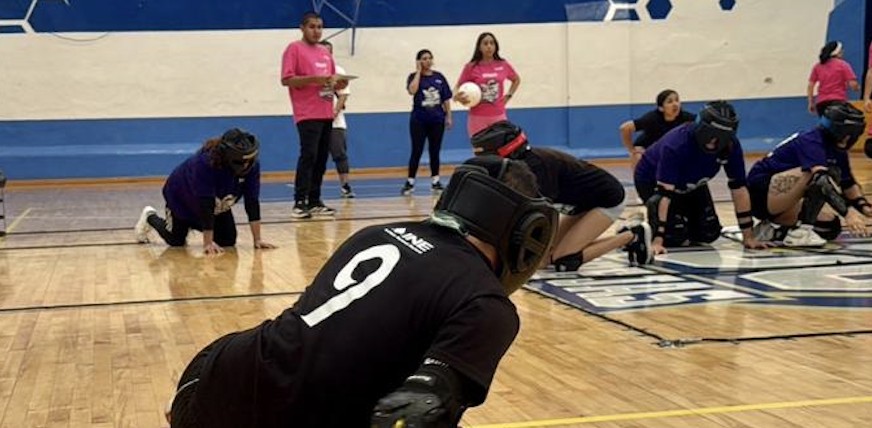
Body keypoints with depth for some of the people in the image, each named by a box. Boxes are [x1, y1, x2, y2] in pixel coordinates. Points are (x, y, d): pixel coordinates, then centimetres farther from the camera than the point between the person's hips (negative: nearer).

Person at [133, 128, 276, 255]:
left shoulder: (252, 165, -29)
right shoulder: (205, 162, -42)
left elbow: (252, 201, -26)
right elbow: (206, 204, -42)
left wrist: (257, 239, -29)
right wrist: (208, 242, -42)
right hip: (182, 197, -5)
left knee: (229, 240, -2)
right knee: (176, 241, 5)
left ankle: (194, 225, 27)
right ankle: (150, 218, 36)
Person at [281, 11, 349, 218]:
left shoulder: (325, 53, 19)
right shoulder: (294, 49, -2)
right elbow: (286, 79, -11)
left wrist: (338, 83, 2)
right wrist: (314, 79, -20)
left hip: (326, 114, 7)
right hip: (307, 114, -7)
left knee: (321, 158, 6)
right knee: (308, 156, -13)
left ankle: (314, 201, 11)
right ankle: (300, 202, -11)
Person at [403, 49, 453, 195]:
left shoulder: (439, 77, 7)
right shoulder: (414, 77, 0)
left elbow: (446, 98, 9)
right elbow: (412, 90, -21)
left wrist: (448, 116, 3)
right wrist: (419, 71, -13)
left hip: (437, 119, 3)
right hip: (419, 119, -3)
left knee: (435, 151, 7)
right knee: (417, 151, -3)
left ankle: (435, 181, 14)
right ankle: (410, 182, 2)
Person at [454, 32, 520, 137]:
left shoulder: (503, 65, 2)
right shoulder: (471, 67, -5)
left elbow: (516, 80, 21)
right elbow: (458, 87, 1)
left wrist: (508, 95, 8)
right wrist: (457, 97, -20)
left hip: (499, 116, 2)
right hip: (478, 118, -2)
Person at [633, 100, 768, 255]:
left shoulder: (731, 146, -25)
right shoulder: (676, 144, -40)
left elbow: (738, 188, -17)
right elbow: (664, 193, -42)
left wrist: (748, 236, -17)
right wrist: (657, 240, -45)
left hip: (691, 183, 6)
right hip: (651, 180, -5)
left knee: (709, 233, -5)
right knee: (675, 236, -21)